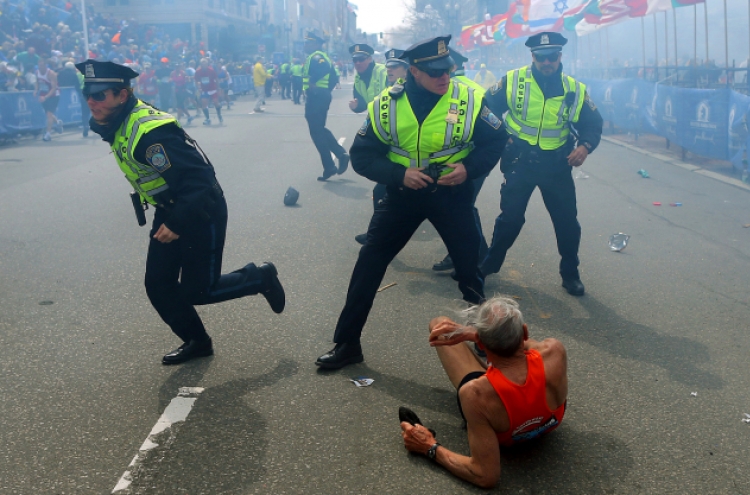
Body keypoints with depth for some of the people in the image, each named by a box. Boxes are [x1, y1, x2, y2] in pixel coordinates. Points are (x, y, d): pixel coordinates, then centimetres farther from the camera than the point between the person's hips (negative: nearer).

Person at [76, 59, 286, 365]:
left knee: (196, 291, -2)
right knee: (158, 285, 8)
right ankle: (197, 342, 27)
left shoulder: (150, 132, -29)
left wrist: (178, 223, -33)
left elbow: (199, 177, -32)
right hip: (169, 212, 9)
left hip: (202, 212, -9)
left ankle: (260, 277, 20)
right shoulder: (115, 124, 0)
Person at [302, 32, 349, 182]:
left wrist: (312, 81, -24)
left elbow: (323, 67, -34)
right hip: (322, 95, 10)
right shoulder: (322, 57, 20)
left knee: (317, 132, -5)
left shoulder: (315, 57, -12)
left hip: (315, 96, -10)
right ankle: (341, 154, 12)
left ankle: (329, 167, -3)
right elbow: (333, 77, 23)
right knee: (320, 129, 19)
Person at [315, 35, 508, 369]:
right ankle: (347, 344, 12)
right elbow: (361, 156, -7)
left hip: (451, 193, 0)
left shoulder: (469, 100, -14)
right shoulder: (385, 105, -13)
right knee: (369, 264, -1)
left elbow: (496, 141, -1)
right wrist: (399, 174, -22)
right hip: (402, 192, 1)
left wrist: (470, 168, -18)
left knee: (470, 265, 6)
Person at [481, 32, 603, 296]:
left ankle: (570, 274, 24)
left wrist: (585, 146, -15)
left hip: (557, 165, 1)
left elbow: (593, 124, 4)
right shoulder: (513, 81, -8)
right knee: (510, 217, 9)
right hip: (520, 161, -1)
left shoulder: (575, 90, -3)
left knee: (567, 221, 6)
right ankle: (488, 264, 28)